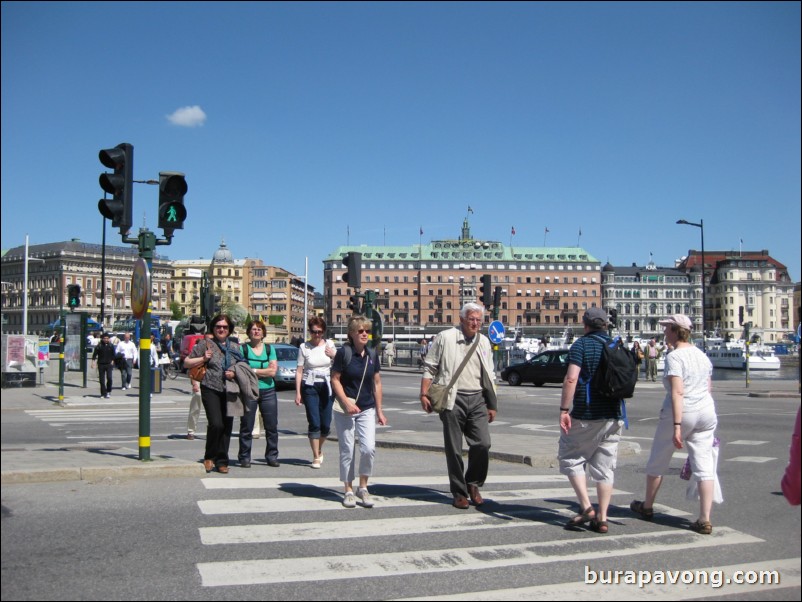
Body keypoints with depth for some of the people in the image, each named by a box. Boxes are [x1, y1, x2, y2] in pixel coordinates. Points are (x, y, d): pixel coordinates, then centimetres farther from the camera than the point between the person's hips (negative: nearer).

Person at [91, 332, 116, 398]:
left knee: (109, 378, -15)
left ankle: (108, 391, 3)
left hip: (109, 364, 0)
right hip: (101, 364, 0)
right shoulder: (99, 346, 0)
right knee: (102, 380, 3)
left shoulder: (111, 346, 5)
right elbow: (95, 354, -2)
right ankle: (103, 394, 11)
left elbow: (113, 355, 15)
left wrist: (112, 361, 6)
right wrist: (93, 361, -13)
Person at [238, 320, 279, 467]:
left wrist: (252, 371, -10)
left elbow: (273, 371, -3)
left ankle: (272, 456, 12)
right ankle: (244, 458, 9)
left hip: (268, 391, 3)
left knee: (272, 426, 2)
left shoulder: (269, 349, 9)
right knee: (246, 426, -1)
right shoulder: (243, 349, 2)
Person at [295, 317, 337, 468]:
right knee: (314, 423, -8)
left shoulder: (329, 344, 7)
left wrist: (333, 355, -3)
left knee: (326, 424, 3)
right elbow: (299, 370, -1)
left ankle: (319, 449, 30)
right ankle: (316, 457, 3)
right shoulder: (304, 347, 0)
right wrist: (298, 392, -6)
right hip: (310, 387, -2)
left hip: (326, 386, 2)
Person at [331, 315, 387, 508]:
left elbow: (377, 383, 11)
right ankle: (348, 491, 17)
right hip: (345, 409, -3)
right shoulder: (344, 352, -7)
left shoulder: (372, 355, 6)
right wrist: (347, 403, -16)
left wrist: (379, 410, 11)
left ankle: (363, 487, 12)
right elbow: (335, 380, -6)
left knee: (369, 448, -7)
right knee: (347, 450, 3)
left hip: (367, 409, 3)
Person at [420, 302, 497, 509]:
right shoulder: (445, 338, 0)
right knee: (454, 450, 2)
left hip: (477, 400, 4)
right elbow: (429, 368, 1)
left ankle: (473, 484, 16)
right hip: (453, 399, -3)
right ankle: (459, 492, 15)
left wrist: (492, 405, 17)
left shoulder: (484, 342, 15)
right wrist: (424, 395, -6)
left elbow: (489, 375, 20)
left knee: (483, 444, -7)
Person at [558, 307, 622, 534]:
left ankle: (586, 507, -2)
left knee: (571, 458, 9)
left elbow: (571, 378, -19)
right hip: (613, 416, 5)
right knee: (605, 466, 9)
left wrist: (564, 409, -17)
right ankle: (602, 518, 9)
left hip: (585, 416, -5)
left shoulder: (581, 345, -8)